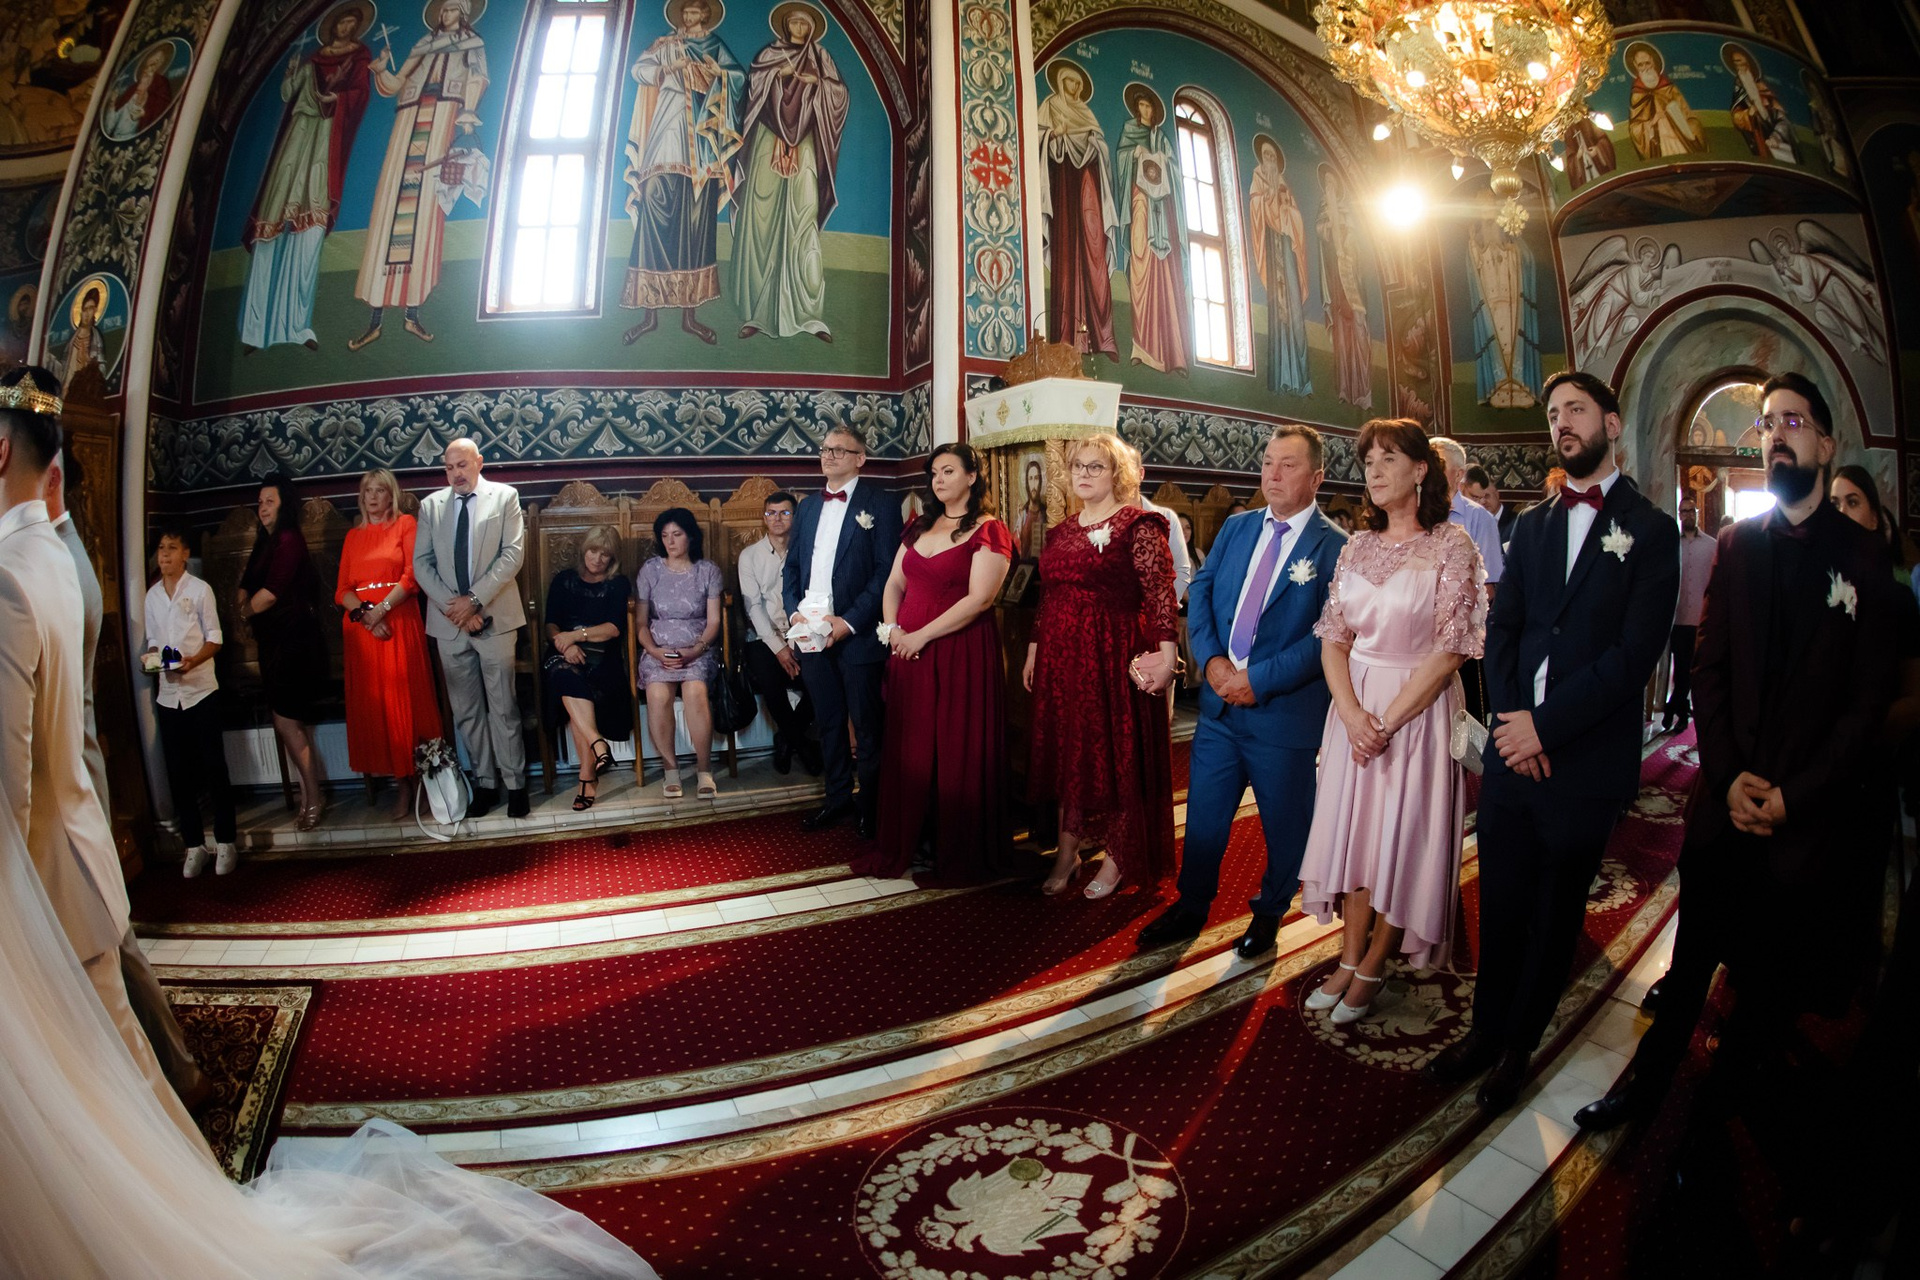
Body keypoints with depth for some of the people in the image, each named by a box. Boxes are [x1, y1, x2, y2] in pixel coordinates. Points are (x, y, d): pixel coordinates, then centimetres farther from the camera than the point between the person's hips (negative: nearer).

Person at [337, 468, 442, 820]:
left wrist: (381, 608, -14)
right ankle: (401, 787, 5)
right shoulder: (353, 535, 17)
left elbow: (413, 576, -5)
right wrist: (364, 613, -9)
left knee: (406, 699, -4)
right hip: (361, 628, 4)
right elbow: (342, 590, 10)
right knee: (374, 704, 1)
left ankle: (421, 776, 0)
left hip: (399, 623, -4)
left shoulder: (406, 524, 6)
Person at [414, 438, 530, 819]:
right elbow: (421, 563, 6)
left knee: (503, 707, 0)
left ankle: (515, 784, 8)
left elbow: (513, 554, -6)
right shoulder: (431, 504, 11)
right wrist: (452, 604, -9)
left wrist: (474, 598, -13)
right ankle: (484, 783, 17)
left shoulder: (505, 497, 3)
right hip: (449, 622, 3)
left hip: (494, 617, -3)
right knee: (465, 710, 8)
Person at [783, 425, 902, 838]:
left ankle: (873, 809, 17)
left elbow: (887, 572, -11)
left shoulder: (880, 505, -4)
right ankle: (837, 798, 28)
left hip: (856, 634, -5)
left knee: (867, 726, 4)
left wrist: (849, 622, -17)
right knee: (827, 722, 15)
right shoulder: (808, 506, 15)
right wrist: (794, 611, -2)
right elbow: (791, 566, 16)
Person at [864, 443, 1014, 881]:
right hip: (908, 651, 6)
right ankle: (908, 841, 21)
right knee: (910, 749, 8)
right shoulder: (918, 528, 15)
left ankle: (960, 853, 16)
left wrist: (922, 635, -17)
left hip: (960, 651, -6)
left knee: (958, 750, 2)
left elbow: (979, 598, -16)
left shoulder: (989, 531, -6)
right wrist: (891, 627, -5)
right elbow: (895, 583, 14)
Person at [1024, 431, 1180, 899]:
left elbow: (1160, 593, -14)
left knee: (1116, 756, 4)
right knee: (1069, 755, 11)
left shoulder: (1138, 525, -6)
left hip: (1114, 656, -6)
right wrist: (1033, 652, 15)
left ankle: (1117, 859, 19)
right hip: (1061, 657, 6)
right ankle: (1067, 854, 23)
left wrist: (1166, 654, -22)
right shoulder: (1061, 531, 14)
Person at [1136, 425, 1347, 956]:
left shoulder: (1334, 547, -9)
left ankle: (1269, 915, 37)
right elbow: (1200, 592, 6)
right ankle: (1191, 908, 34)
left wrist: (1259, 680, -19)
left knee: (1284, 826, 14)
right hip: (1219, 703, 4)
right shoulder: (1236, 528, 8)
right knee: (1203, 816, 14)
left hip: (1284, 711, -4)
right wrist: (1212, 659, -10)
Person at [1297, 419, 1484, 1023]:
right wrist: (1352, 713, -11)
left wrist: (1387, 722, -16)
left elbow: (1450, 650, -13)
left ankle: (1374, 968, 22)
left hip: (1418, 708, -4)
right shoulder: (1359, 546, 6)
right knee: (1352, 829, 9)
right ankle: (1349, 961, 22)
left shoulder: (1452, 546, -8)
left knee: (1401, 838, 5)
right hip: (1355, 708, 5)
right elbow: (1333, 637, 4)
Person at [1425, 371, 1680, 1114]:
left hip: (1585, 761, -3)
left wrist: (1544, 725, -16)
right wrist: (1509, 717, -10)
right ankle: (1485, 1031, 31)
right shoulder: (1531, 527, 10)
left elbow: (1634, 654, -13)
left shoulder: (1650, 531, -5)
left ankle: (1518, 1046, 30)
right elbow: (1501, 632, 5)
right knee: (1499, 906, 13)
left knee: (1554, 916, 13)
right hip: (1513, 750, 4)